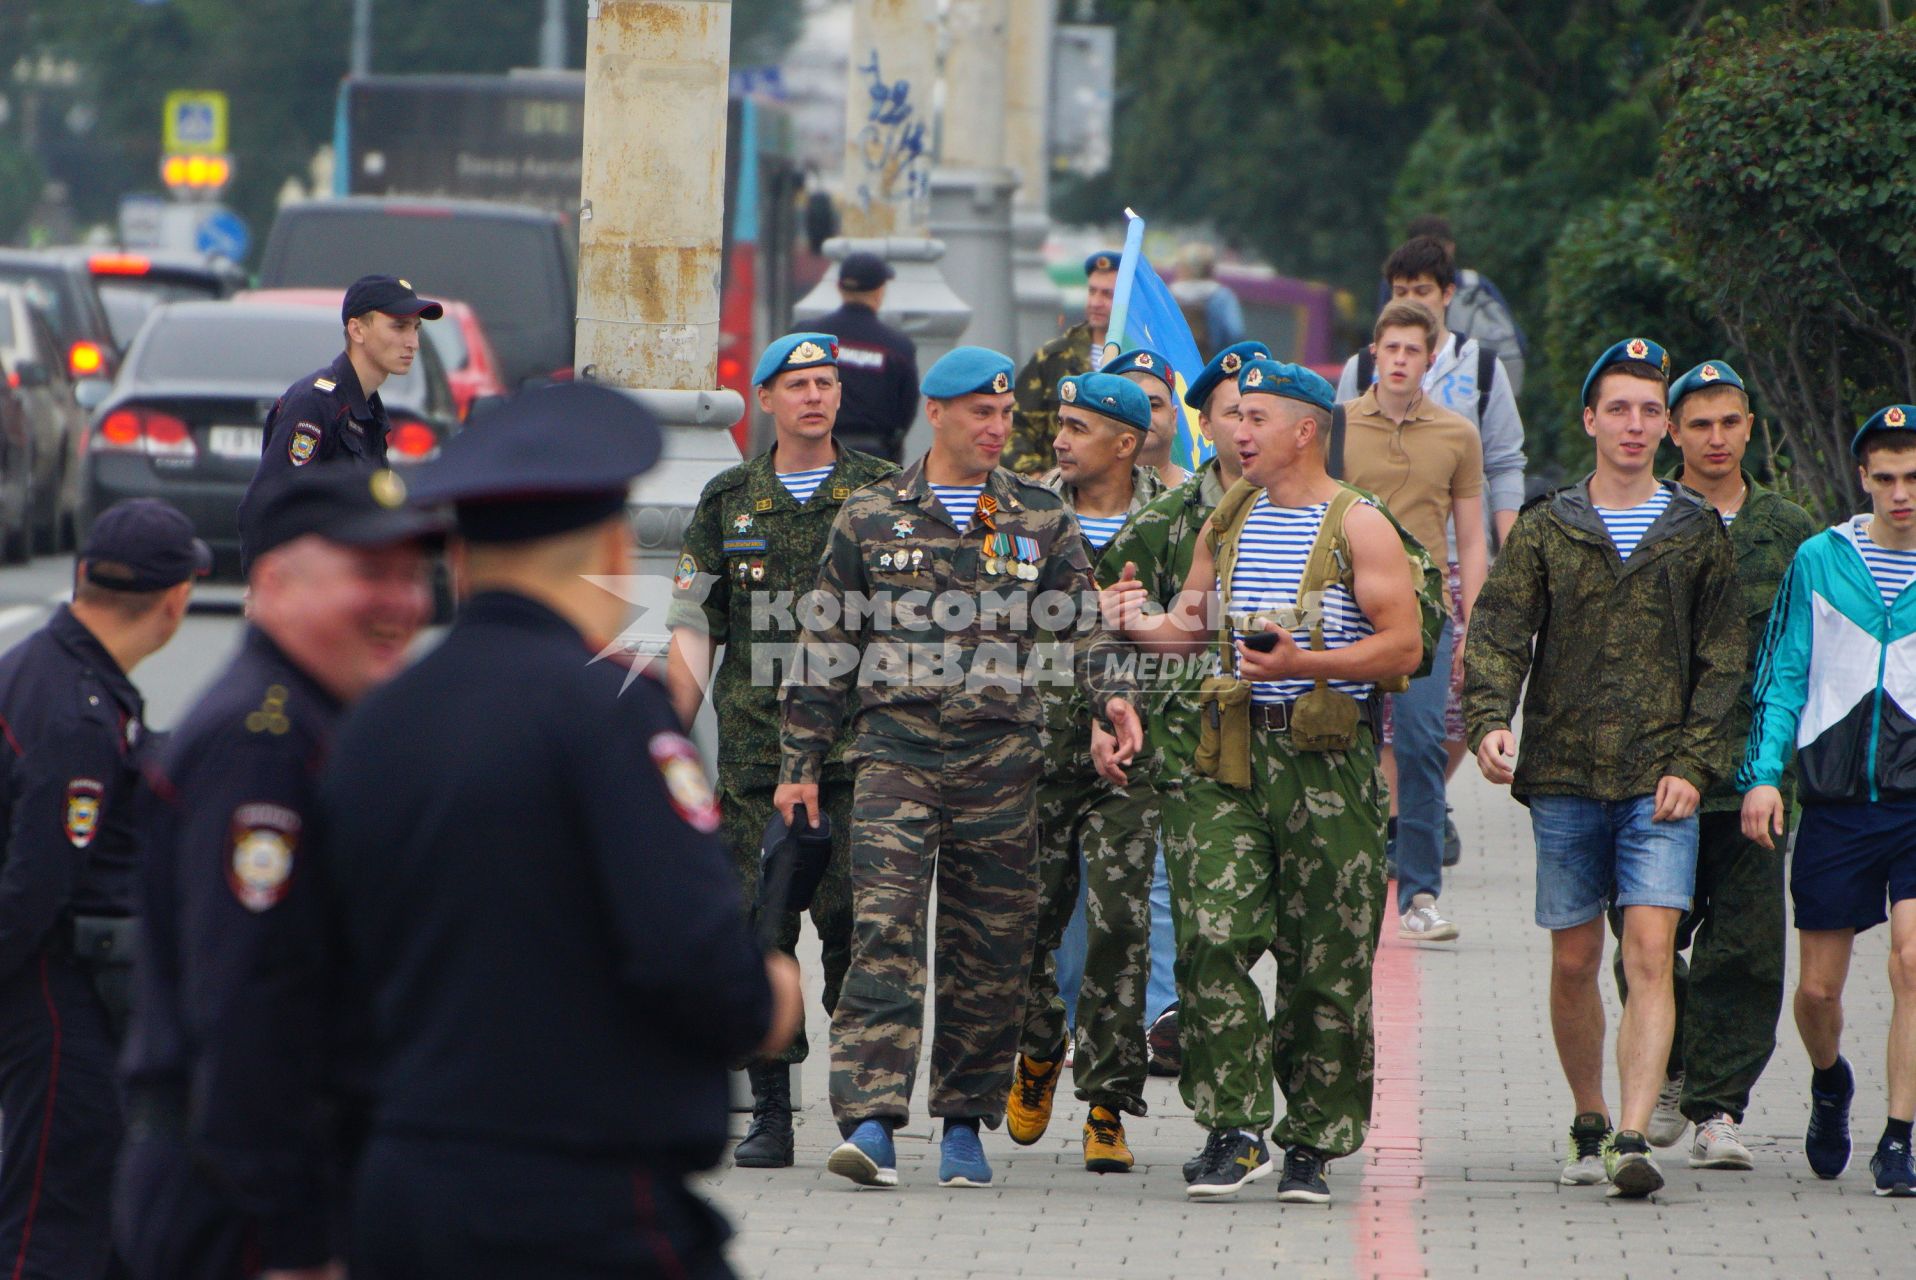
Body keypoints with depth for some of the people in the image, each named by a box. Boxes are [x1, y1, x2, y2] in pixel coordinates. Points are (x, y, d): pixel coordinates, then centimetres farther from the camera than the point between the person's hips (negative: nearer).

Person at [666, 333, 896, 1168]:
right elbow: (694, 628, 12)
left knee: (853, 926, -9)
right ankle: (769, 1113, 6)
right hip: (755, 747, 2)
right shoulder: (729, 502, 11)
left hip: (857, 751, -2)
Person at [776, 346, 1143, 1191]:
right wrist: (800, 762, 8)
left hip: (1001, 754, 2)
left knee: (990, 947, 3)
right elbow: (827, 643, 11)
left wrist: (1113, 695, -12)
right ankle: (870, 1120, -19)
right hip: (894, 748, -2)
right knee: (884, 930, -13)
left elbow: (1086, 621, 9)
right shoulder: (870, 518, 8)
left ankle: (966, 1123, 14)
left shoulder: (1042, 520, 11)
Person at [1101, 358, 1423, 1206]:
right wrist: (1140, 624, 5)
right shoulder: (1227, 520, 14)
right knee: (1213, 939, -11)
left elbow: (1404, 645, -8)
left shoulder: (1357, 527, -2)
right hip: (1234, 754, 4)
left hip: (1329, 761, -4)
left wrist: (1301, 663, -18)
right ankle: (1230, 1131, -8)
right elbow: (1196, 620, 25)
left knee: (1325, 962, 0)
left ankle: (1313, 1145, 9)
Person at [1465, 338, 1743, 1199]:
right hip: (1564, 774, 1)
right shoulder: (1545, 530, 7)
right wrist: (1489, 721, -19)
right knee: (1574, 963, 7)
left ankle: (1633, 1138, -21)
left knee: (1651, 952, -14)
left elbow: (1721, 662, 7)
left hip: (1660, 779, -1)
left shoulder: (1697, 533, 7)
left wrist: (1692, 764, -5)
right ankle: (1589, 1126, 24)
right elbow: (1497, 633, -1)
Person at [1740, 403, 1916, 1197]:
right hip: (1836, 803, 2)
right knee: (1817, 987, 6)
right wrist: (1763, 772, -3)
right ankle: (1829, 1083, 39)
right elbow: (1781, 677, 9)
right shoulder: (1819, 562, 6)